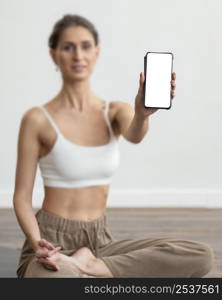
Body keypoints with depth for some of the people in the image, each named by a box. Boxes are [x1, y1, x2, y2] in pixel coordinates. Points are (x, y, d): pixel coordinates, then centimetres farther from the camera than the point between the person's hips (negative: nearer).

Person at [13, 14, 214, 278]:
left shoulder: (116, 112, 4)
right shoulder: (37, 119, -6)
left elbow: (134, 135, -21)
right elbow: (22, 198, -5)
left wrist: (142, 112, -45)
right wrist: (37, 243, -24)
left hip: (99, 243, 5)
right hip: (52, 247, -5)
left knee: (201, 256, -17)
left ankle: (86, 265, -13)